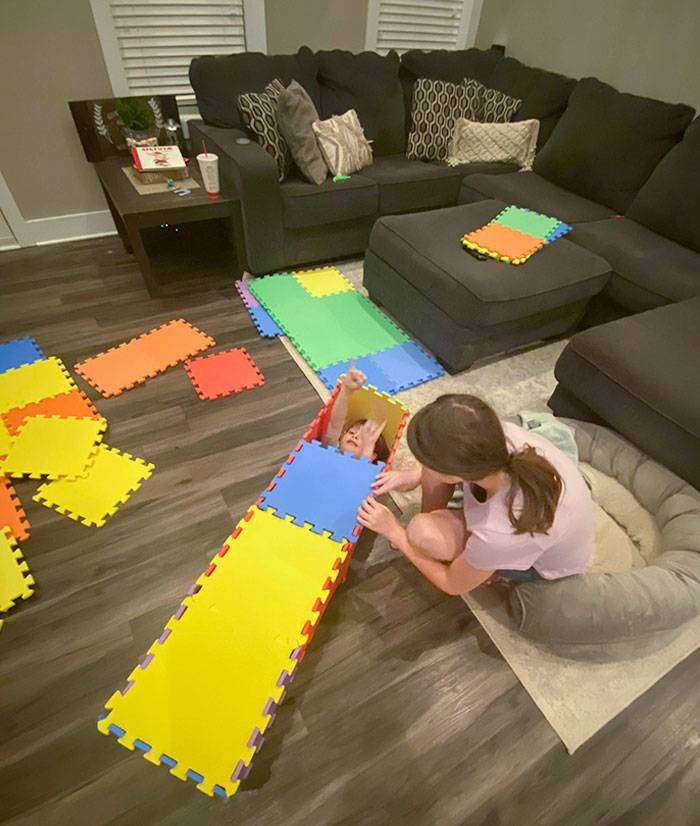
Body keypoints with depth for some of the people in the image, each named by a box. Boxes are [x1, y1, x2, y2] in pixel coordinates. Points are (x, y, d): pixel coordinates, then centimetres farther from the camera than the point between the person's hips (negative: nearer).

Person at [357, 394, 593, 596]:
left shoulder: (501, 535, -43)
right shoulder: (500, 434, -33)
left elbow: (453, 585, -18)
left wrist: (394, 531, -14)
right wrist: (412, 476, -13)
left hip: (545, 564, -4)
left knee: (422, 533, -24)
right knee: (440, 456, -13)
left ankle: (484, 566, 9)